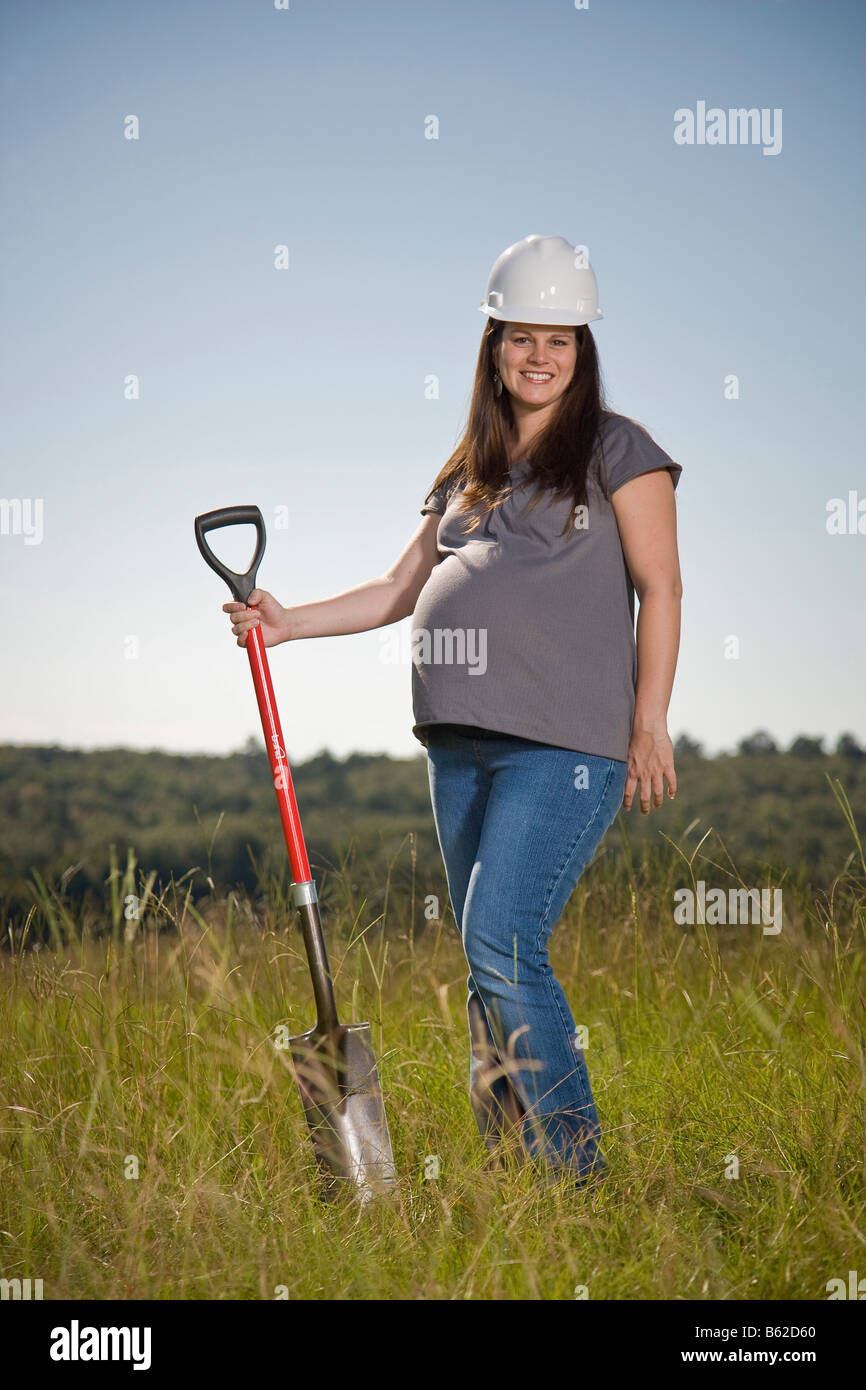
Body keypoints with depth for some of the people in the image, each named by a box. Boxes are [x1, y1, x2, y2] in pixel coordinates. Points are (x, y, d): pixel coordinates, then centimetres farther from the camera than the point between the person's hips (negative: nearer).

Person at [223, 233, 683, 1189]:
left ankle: (576, 1170, -6)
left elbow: (660, 590, -2)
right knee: (490, 966, 7)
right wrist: (288, 622, 11)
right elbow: (401, 589, 23)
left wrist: (650, 724, -10)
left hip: (567, 742, -6)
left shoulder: (616, 449, 4)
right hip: (461, 743, 7)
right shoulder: (468, 472, 21)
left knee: (501, 947, -17)